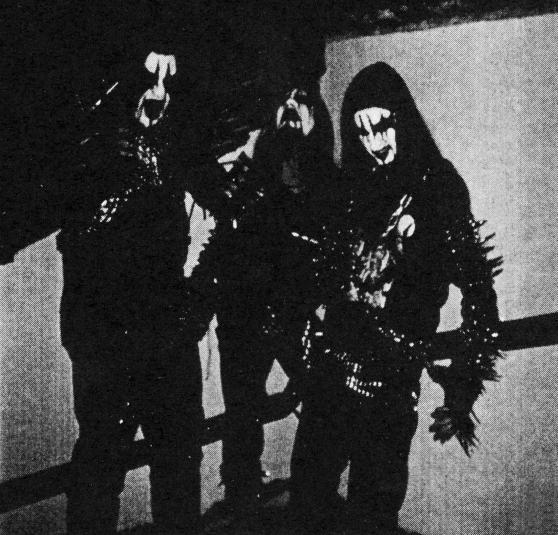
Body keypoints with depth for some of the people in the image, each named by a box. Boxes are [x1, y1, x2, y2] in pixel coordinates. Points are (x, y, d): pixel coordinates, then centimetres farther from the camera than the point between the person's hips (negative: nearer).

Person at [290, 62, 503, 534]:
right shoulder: (355, 189, 9)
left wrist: (462, 387, -14)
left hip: (389, 382, -5)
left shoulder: (438, 188, -8)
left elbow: (477, 287, -12)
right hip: (329, 367, 6)